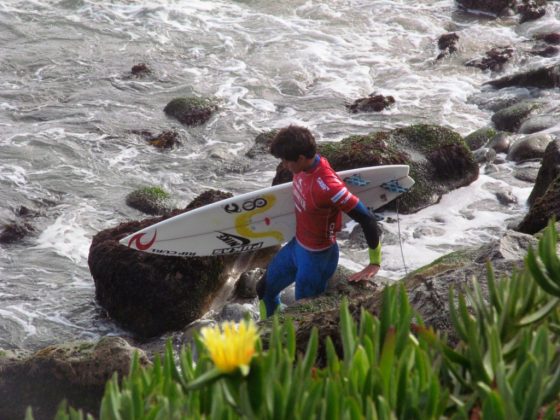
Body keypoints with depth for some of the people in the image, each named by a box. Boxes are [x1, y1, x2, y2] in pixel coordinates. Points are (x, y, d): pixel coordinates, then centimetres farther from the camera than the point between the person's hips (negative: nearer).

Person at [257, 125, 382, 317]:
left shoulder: (327, 186, -36)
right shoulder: (305, 166, -12)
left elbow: (366, 219, -32)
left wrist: (375, 263, -23)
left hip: (317, 257, -9)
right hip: (296, 246, 9)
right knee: (265, 289, 26)